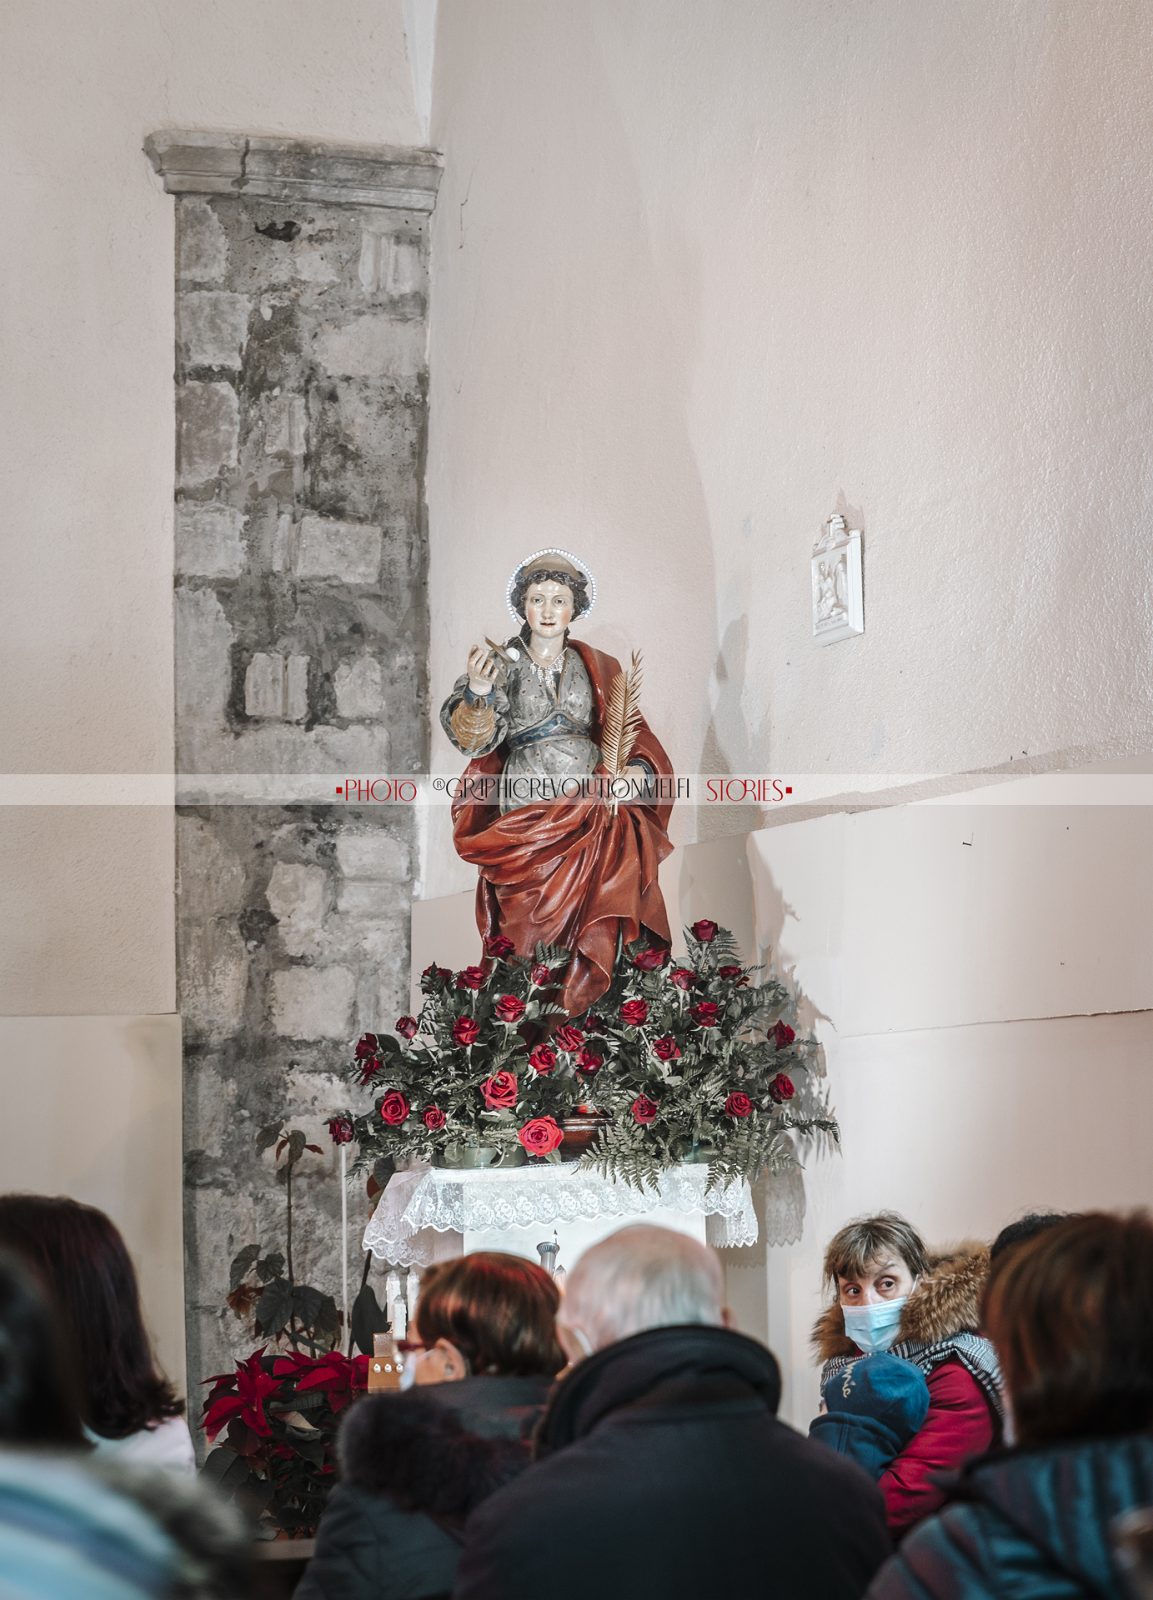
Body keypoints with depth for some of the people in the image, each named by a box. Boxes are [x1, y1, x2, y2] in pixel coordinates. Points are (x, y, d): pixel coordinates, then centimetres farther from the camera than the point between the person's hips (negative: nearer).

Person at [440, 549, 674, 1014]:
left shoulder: (597, 669, 18)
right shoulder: (502, 665, 10)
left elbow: (635, 732, 16)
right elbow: (474, 740, -3)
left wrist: (638, 767, -5)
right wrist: (477, 693, -22)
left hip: (595, 798, 2)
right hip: (528, 809, -2)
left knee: (620, 836, -25)